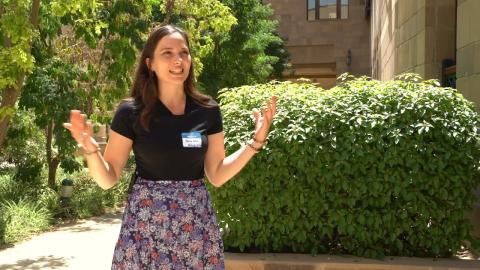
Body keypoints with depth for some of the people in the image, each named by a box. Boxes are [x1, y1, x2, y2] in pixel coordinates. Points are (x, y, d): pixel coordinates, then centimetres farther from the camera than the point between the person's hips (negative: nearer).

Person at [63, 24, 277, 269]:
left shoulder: (208, 110, 0)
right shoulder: (131, 112, -7)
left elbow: (217, 174, 5)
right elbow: (108, 179, -3)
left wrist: (256, 141, -3)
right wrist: (89, 147, -21)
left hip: (196, 220, 2)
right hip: (145, 221, -2)